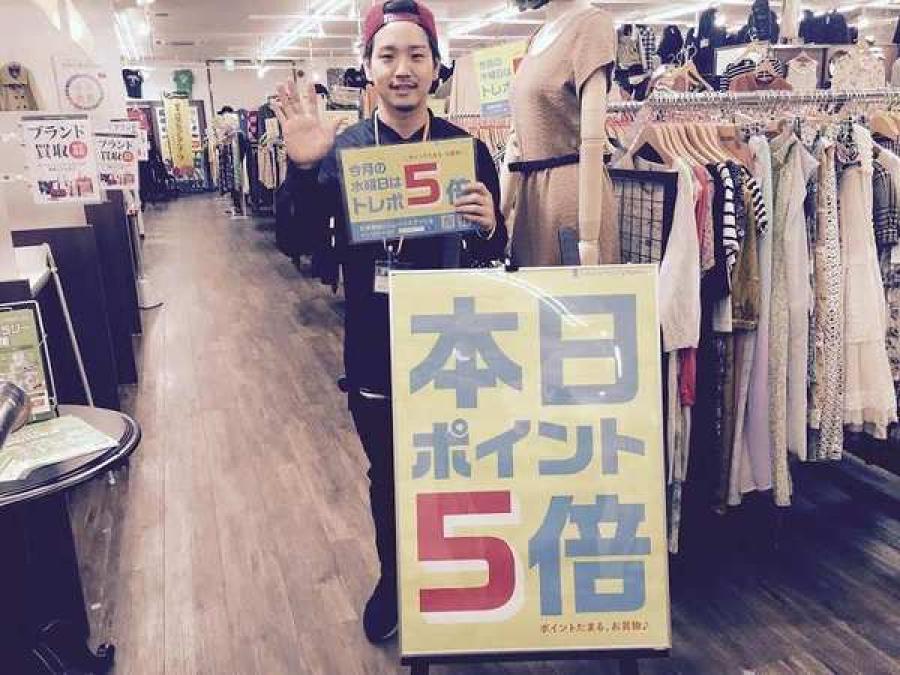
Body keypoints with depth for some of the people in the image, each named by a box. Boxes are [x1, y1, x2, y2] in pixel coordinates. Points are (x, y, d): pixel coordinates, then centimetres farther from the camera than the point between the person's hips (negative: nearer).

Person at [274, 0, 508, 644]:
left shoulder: (467, 148, -2)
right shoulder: (343, 148, -2)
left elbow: (495, 254, 0)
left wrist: (488, 228, -22)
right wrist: (304, 169, -31)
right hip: (374, 351, 0)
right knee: (386, 474, 17)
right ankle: (393, 579, 42)